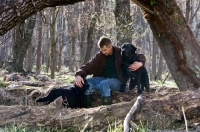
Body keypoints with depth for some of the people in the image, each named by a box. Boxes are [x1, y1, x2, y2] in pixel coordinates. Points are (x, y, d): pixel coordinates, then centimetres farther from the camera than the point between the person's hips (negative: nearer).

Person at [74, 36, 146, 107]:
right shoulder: (99, 56, 2)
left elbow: (141, 56, 3)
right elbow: (88, 67, -4)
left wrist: (140, 63, -21)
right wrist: (78, 75, -24)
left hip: (117, 81, -4)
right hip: (103, 78, 4)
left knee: (104, 83, -37)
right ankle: (86, 107, -21)